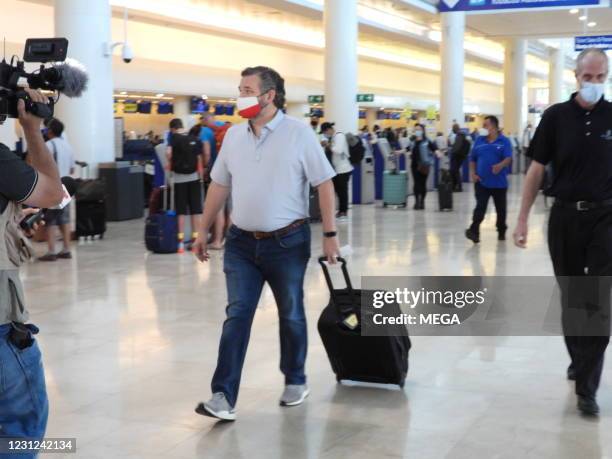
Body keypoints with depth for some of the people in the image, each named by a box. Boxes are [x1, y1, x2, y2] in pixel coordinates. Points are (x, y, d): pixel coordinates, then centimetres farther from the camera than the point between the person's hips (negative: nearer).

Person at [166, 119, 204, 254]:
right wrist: (201, 176, 9)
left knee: (181, 211, 4)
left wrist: (170, 164, -7)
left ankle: (181, 241, 4)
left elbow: (168, 153, -24)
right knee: (195, 209, 8)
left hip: (179, 177, -2)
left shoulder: (174, 138, -7)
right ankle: (195, 239, 10)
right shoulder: (196, 140, 2)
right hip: (194, 177, 2)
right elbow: (199, 160, 1)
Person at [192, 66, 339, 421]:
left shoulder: (298, 133, -9)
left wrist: (330, 234, -12)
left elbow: (324, 184, -8)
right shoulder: (234, 135, 6)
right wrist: (204, 230, 13)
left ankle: (296, 381, 30)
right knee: (237, 317, -2)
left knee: (291, 316, 11)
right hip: (241, 242, 4)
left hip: (287, 242, -3)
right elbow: (219, 185, 14)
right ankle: (224, 397, -4)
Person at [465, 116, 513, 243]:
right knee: (480, 207, -10)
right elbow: (472, 159, 13)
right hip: (481, 182, 1)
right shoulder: (479, 140, 8)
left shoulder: (504, 141, -2)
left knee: (501, 209, 12)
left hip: (499, 183, -1)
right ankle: (474, 231, -18)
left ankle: (501, 232, 29)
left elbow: (508, 158, -13)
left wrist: (500, 166, -34)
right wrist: (473, 173, -1)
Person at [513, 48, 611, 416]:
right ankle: (579, 361, 33)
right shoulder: (556, 116, 0)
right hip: (565, 216, 1)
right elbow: (537, 169, 3)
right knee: (571, 298, 13)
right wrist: (523, 219, -1)